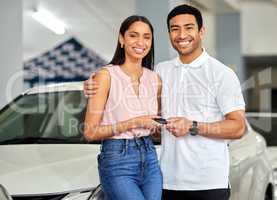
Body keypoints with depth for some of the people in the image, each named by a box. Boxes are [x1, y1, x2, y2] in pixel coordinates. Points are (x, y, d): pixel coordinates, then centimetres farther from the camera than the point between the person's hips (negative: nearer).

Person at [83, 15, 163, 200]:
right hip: (118, 161, -6)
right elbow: (90, 132, -10)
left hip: (150, 159, 6)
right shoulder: (107, 75, -7)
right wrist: (134, 123, -14)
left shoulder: (155, 79, 9)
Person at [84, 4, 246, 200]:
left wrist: (193, 127, -17)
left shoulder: (222, 74, -3)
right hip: (170, 181, 4)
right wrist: (97, 87, 0)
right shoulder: (162, 71, 11)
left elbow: (238, 127, -8)